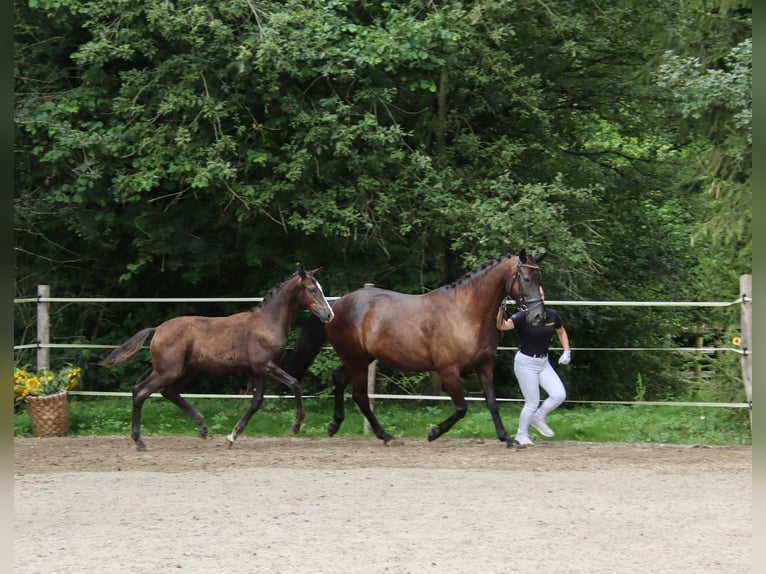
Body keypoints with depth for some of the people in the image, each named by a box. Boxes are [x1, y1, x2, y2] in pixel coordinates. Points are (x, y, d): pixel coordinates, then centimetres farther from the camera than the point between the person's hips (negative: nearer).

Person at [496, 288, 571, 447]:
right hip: (525, 363, -5)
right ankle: (521, 435, 19)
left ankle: (538, 417, 20)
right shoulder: (522, 317, -19)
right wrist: (502, 309, -53)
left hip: (543, 362, 5)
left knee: (559, 395, -5)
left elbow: (561, 332, 16)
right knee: (532, 402, -2)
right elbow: (502, 326, -36)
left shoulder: (552, 316, -3)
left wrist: (566, 352, 5)